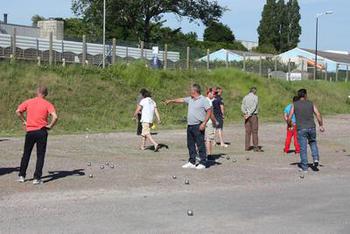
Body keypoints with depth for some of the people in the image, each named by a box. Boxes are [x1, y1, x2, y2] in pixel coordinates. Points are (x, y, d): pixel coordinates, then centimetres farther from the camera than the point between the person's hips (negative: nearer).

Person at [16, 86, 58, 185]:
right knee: (40, 156, 5)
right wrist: (50, 126, -4)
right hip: (42, 131, -2)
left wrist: (24, 121, 10)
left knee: (26, 154, 16)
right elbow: (55, 117, -17)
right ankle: (37, 178, 1)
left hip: (30, 131, 2)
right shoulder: (47, 104, -4)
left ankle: (22, 176, 20)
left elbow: (18, 111, 0)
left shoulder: (28, 102, 3)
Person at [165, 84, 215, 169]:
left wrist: (204, 123, -18)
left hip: (198, 126, -8)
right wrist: (171, 101, 35)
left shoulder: (203, 100, -8)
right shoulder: (190, 99, 14)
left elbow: (209, 111, -12)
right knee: (190, 145, 11)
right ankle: (192, 162, 18)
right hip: (190, 125, 8)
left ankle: (203, 163, 0)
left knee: (200, 145, -5)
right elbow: (181, 100, 29)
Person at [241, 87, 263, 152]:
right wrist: (249, 114, -12)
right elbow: (254, 107, -13)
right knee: (254, 132, -4)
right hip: (253, 115, -5)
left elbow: (242, 107, 2)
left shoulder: (245, 97, 11)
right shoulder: (255, 97, -4)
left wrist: (246, 113, -9)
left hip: (247, 116, 5)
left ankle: (247, 147, 6)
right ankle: (256, 147, -7)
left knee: (247, 132, 7)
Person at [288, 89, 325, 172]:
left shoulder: (295, 104, 3)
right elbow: (318, 115, -2)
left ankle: (304, 167, 6)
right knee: (313, 143, 26)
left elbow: (289, 118, -1)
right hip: (311, 128, 2)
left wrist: (289, 125, 18)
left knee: (303, 148, 4)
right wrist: (321, 126, 6)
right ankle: (316, 158, 6)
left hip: (301, 129, -2)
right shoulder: (311, 104, 6)